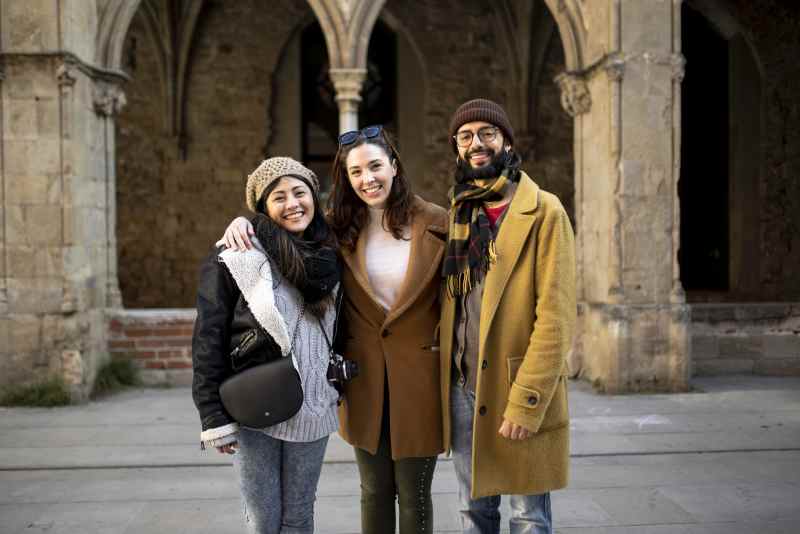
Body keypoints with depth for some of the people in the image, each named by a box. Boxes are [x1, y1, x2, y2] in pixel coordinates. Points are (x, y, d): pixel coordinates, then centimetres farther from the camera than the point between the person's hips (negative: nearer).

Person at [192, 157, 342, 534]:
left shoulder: (327, 256, 7)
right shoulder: (234, 258, -9)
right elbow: (208, 340, -8)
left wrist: (339, 390, 8)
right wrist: (213, 417, -11)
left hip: (312, 410, 4)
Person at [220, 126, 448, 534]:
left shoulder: (435, 224, -6)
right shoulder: (339, 228, 1)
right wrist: (243, 221, -11)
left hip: (419, 373, -2)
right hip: (363, 375, 3)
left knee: (413, 496, 10)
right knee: (374, 492, 17)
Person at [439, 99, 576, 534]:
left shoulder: (543, 212, -7)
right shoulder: (456, 215, 11)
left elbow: (555, 317, -14)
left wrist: (525, 403, -19)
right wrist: (445, 381, 4)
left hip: (521, 395, -5)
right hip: (462, 390, 5)